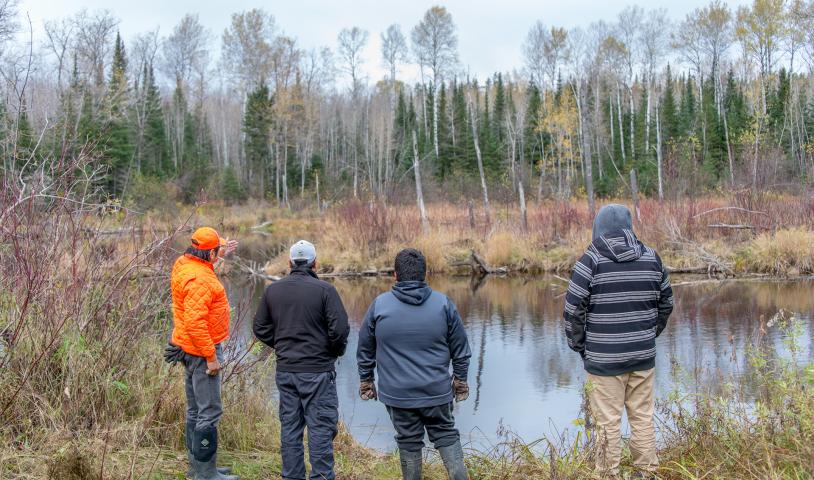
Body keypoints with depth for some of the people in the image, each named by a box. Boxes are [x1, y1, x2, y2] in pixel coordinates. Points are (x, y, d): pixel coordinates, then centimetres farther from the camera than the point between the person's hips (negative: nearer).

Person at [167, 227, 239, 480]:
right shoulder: (200, 279, -24)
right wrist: (211, 357, -23)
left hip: (189, 348, 11)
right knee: (209, 412, -4)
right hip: (202, 349, -11)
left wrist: (220, 255, 34)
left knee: (195, 409, 18)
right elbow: (195, 322, -28)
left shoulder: (183, 263, 6)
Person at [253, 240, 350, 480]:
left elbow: (261, 329, 8)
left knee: (289, 426, 13)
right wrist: (336, 351, 4)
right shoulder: (325, 289, -11)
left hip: (285, 370, 5)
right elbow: (339, 329, -14)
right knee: (321, 426, 2)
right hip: (317, 370, -5)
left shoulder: (273, 290, 4)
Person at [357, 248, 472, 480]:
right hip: (437, 391, 1)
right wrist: (460, 380, 16)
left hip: (397, 392, 0)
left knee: (409, 443, 11)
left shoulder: (379, 305, -4)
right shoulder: (443, 303, -3)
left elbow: (365, 349, 4)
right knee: (446, 436, 15)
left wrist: (365, 380, 17)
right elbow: (460, 349, 4)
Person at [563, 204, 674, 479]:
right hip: (644, 357, 4)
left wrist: (579, 346, 3)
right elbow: (666, 304, 12)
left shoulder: (591, 261, -9)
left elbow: (573, 310, -10)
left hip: (604, 360, -4)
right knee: (643, 418, 14)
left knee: (609, 423, 4)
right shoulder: (652, 259, 4)